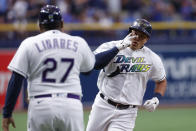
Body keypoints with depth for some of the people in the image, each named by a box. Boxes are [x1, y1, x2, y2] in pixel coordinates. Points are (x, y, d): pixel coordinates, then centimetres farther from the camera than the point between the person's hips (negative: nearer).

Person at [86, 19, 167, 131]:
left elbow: (162, 81, 17)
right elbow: (95, 63, -23)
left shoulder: (153, 58, 2)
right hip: (103, 105, 1)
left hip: (127, 113, -1)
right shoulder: (111, 46, -5)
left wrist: (156, 99, -2)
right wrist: (119, 47, -25)